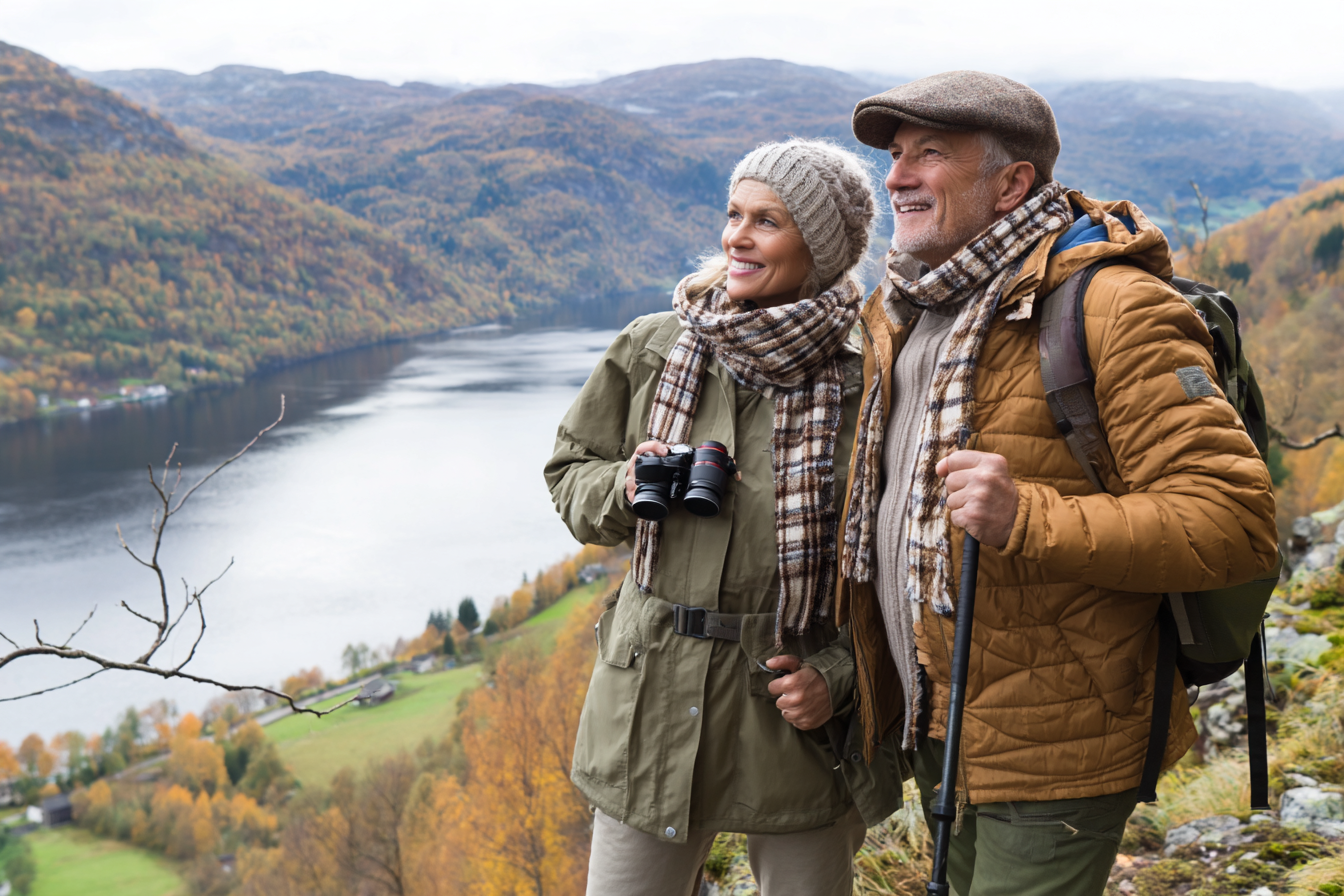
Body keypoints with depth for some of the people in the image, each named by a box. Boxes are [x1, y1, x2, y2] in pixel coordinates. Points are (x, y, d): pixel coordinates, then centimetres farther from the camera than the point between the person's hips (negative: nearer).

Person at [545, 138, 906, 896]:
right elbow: (572, 473, 13)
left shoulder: (866, 378, -7)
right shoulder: (651, 349, 1)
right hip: (654, 698, 2)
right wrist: (627, 489, -9)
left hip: (798, 710, -2)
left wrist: (841, 672, -11)